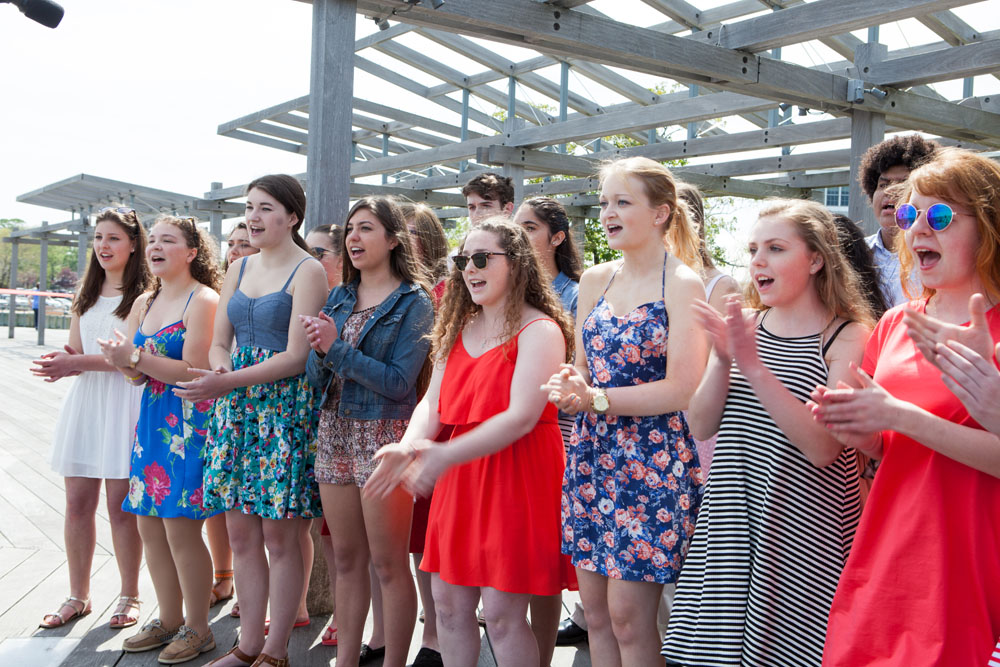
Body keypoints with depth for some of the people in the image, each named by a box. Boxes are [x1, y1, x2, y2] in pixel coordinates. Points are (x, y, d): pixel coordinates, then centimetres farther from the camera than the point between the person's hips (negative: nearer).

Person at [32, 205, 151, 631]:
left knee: (121, 505, -1)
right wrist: (63, 363, -9)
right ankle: (78, 596, 21)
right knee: (77, 502, 8)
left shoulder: (144, 295, -5)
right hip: (84, 401, 6)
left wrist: (81, 362, -18)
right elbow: (75, 351, 14)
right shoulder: (86, 294, 16)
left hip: (124, 402, -6)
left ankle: (129, 597, 14)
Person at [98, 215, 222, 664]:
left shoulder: (203, 300, -10)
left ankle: (197, 629, 12)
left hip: (190, 423, -8)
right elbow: (137, 373, 13)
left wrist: (135, 358, -18)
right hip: (152, 420, 8)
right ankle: (169, 620, 27)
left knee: (181, 527, -5)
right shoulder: (144, 303, 14)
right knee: (150, 525, 11)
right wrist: (128, 366, -9)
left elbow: (194, 370, -18)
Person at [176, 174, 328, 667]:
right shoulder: (239, 268, 15)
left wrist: (229, 380, -20)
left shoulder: (308, 271, -7)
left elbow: (296, 356, -14)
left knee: (279, 536, 0)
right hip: (236, 406, 7)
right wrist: (222, 370, -8)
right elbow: (219, 343, 15)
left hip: (285, 407, -7)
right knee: (240, 532, 10)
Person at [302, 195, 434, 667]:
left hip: (385, 435, -6)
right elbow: (316, 377, 8)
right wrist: (319, 350, -13)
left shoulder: (413, 302, -6)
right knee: (347, 558, 13)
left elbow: (399, 381, -15)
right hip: (335, 433, 6)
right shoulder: (339, 297, 11)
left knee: (388, 563, 1)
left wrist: (338, 349, -17)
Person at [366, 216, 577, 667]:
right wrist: (408, 446, -12)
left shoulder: (540, 330, -9)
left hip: (515, 475, -7)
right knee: (448, 604, 11)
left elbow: (522, 416, -19)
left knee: (502, 613, -4)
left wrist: (446, 454, -28)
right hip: (458, 478, 7)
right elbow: (433, 401, 10)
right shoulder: (458, 330, 15)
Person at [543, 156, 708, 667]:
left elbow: (682, 389, -15)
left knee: (628, 617, -1)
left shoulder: (683, 284, -8)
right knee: (595, 610, 12)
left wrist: (595, 399, -17)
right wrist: (568, 387, -6)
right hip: (593, 452, 6)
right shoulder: (595, 280, 10)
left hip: (654, 461, -6)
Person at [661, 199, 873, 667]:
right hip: (729, 522, 4)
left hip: (803, 535, -4)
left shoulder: (848, 336, -7)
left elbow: (823, 448, -18)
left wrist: (754, 366, -23)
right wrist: (723, 360, -15)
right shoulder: (744, 323, 7)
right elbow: (702, 427, 2)